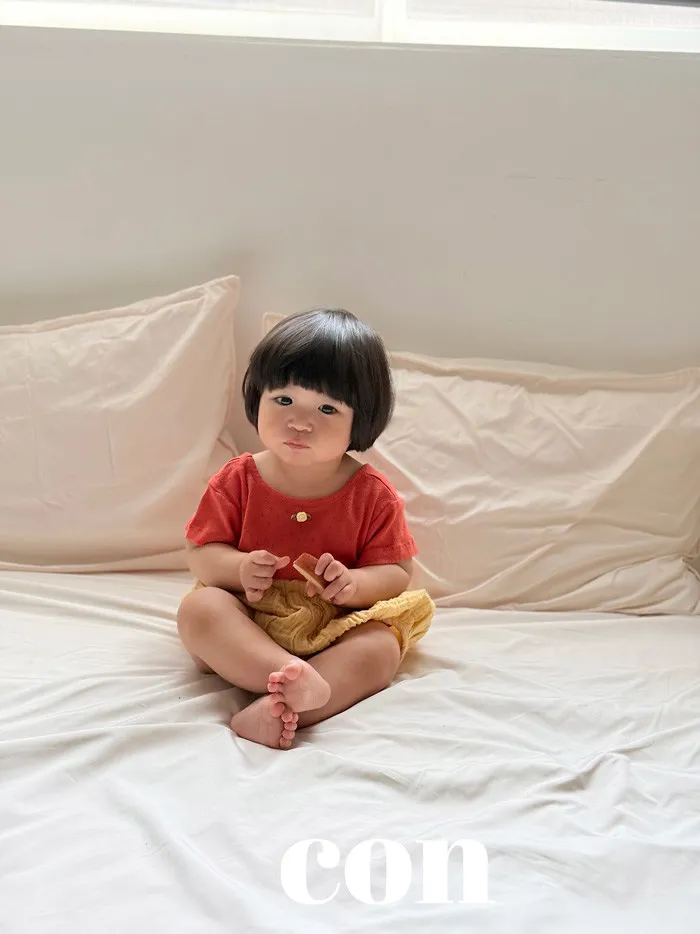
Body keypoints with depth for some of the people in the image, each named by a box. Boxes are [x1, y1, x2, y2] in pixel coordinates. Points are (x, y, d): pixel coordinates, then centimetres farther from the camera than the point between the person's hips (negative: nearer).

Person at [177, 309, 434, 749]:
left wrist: (353, 583, -25)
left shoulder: (373, 494, -3)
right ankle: (300, 682, -46)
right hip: (251, 619, 1)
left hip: (335, 626, 0)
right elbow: (201, 553, 1)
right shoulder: (238, 480, -1)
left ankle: (281, 706, -46)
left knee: (381, 648, -28)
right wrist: (239, 568, -21)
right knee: (198, 608, -27)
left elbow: (397, 573, -3)